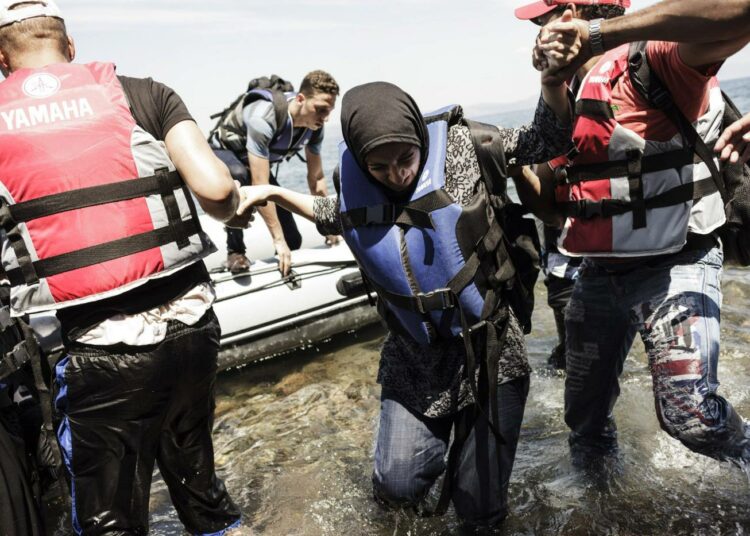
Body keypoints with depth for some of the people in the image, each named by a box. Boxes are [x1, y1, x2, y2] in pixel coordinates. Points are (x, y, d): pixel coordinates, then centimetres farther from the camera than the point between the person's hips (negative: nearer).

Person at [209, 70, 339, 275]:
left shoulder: (314, 125, -18)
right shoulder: (264, 117, -40)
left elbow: (316, 177, -5)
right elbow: (260, 185, -42)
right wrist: (278, 239, -41)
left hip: (256, 162, 5)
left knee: (292, 242, -5)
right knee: (239, 176, -43)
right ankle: (235, 251, -22)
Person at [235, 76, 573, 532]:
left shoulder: (462, 147, -12)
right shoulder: (354, 186, -3)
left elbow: (548, 139, -11)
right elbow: (334, 217, 19)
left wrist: (553, 78, -30)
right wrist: (275, 193, 13)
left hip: (489, 351, -2)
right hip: (414, 358, 3)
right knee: (396, 486, 1)